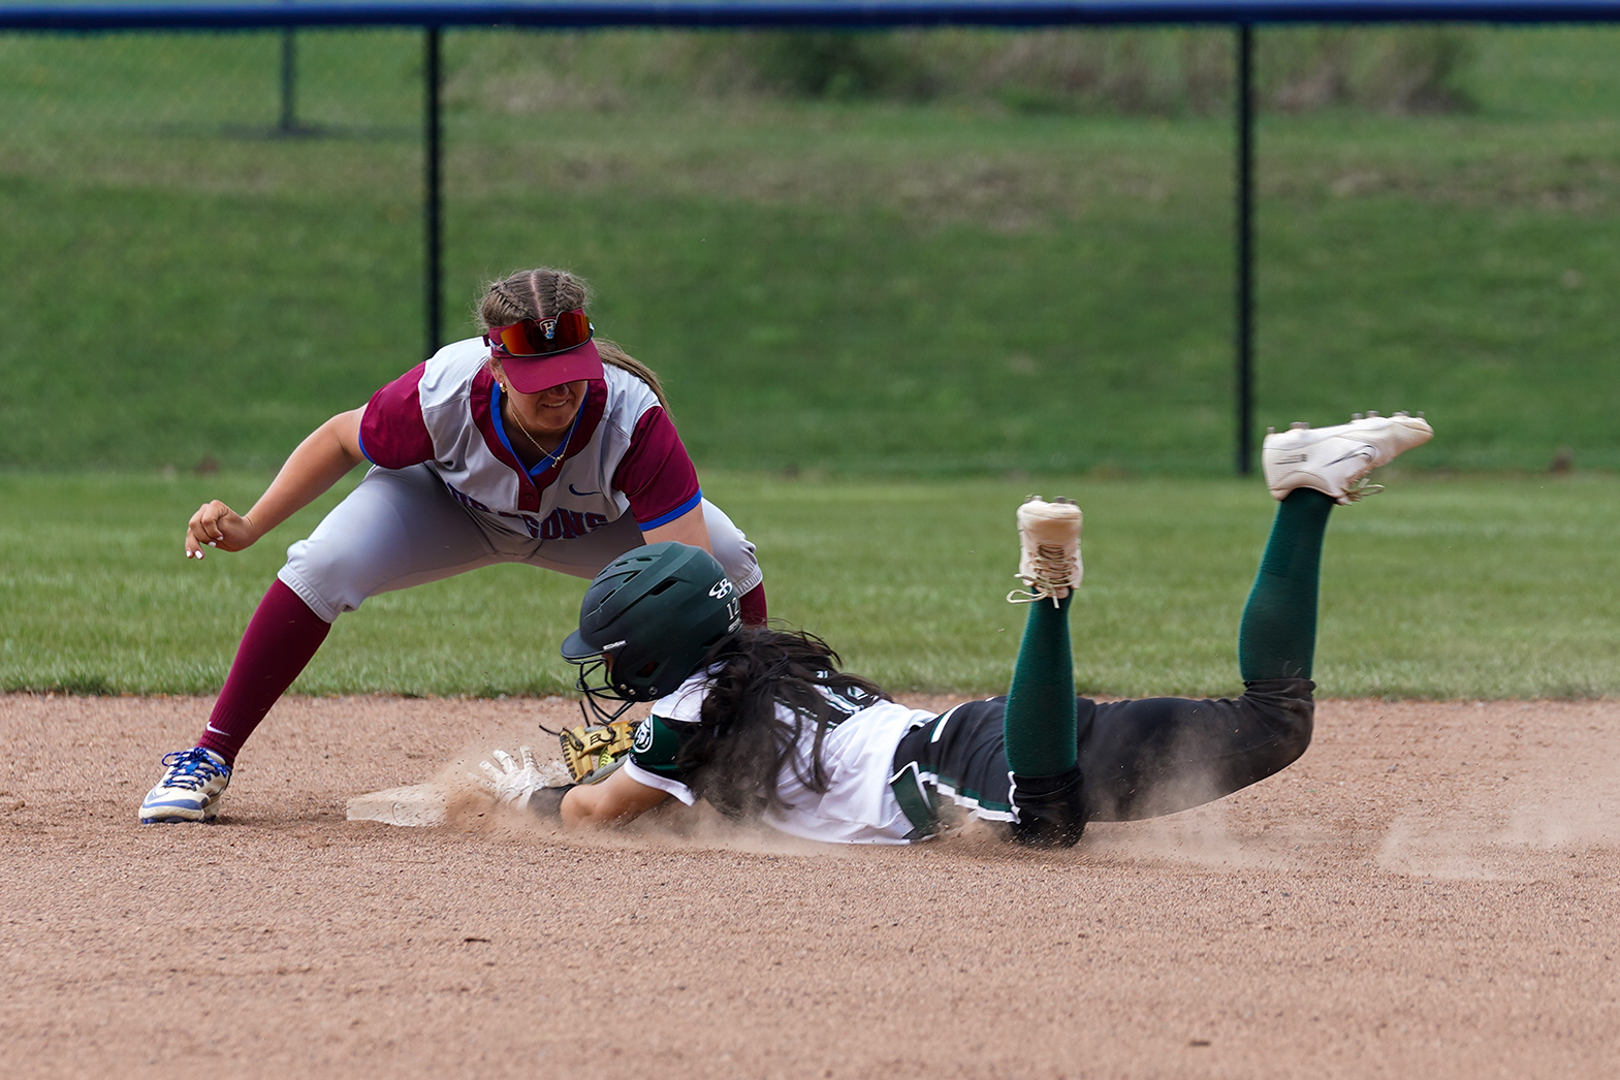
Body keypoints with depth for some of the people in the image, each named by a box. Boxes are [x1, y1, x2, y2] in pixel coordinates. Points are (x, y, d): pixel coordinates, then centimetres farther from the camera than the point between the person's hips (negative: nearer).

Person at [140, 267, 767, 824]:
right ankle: (210, 760, -13)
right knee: (323, 566, -27)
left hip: (598, 520, 0)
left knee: (730, 566, -24)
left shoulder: (633, 417, -42)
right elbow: (344, 438, -15)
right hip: (452, 502, 0)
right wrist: (247, 528, -23)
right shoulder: (444, 393, -38)